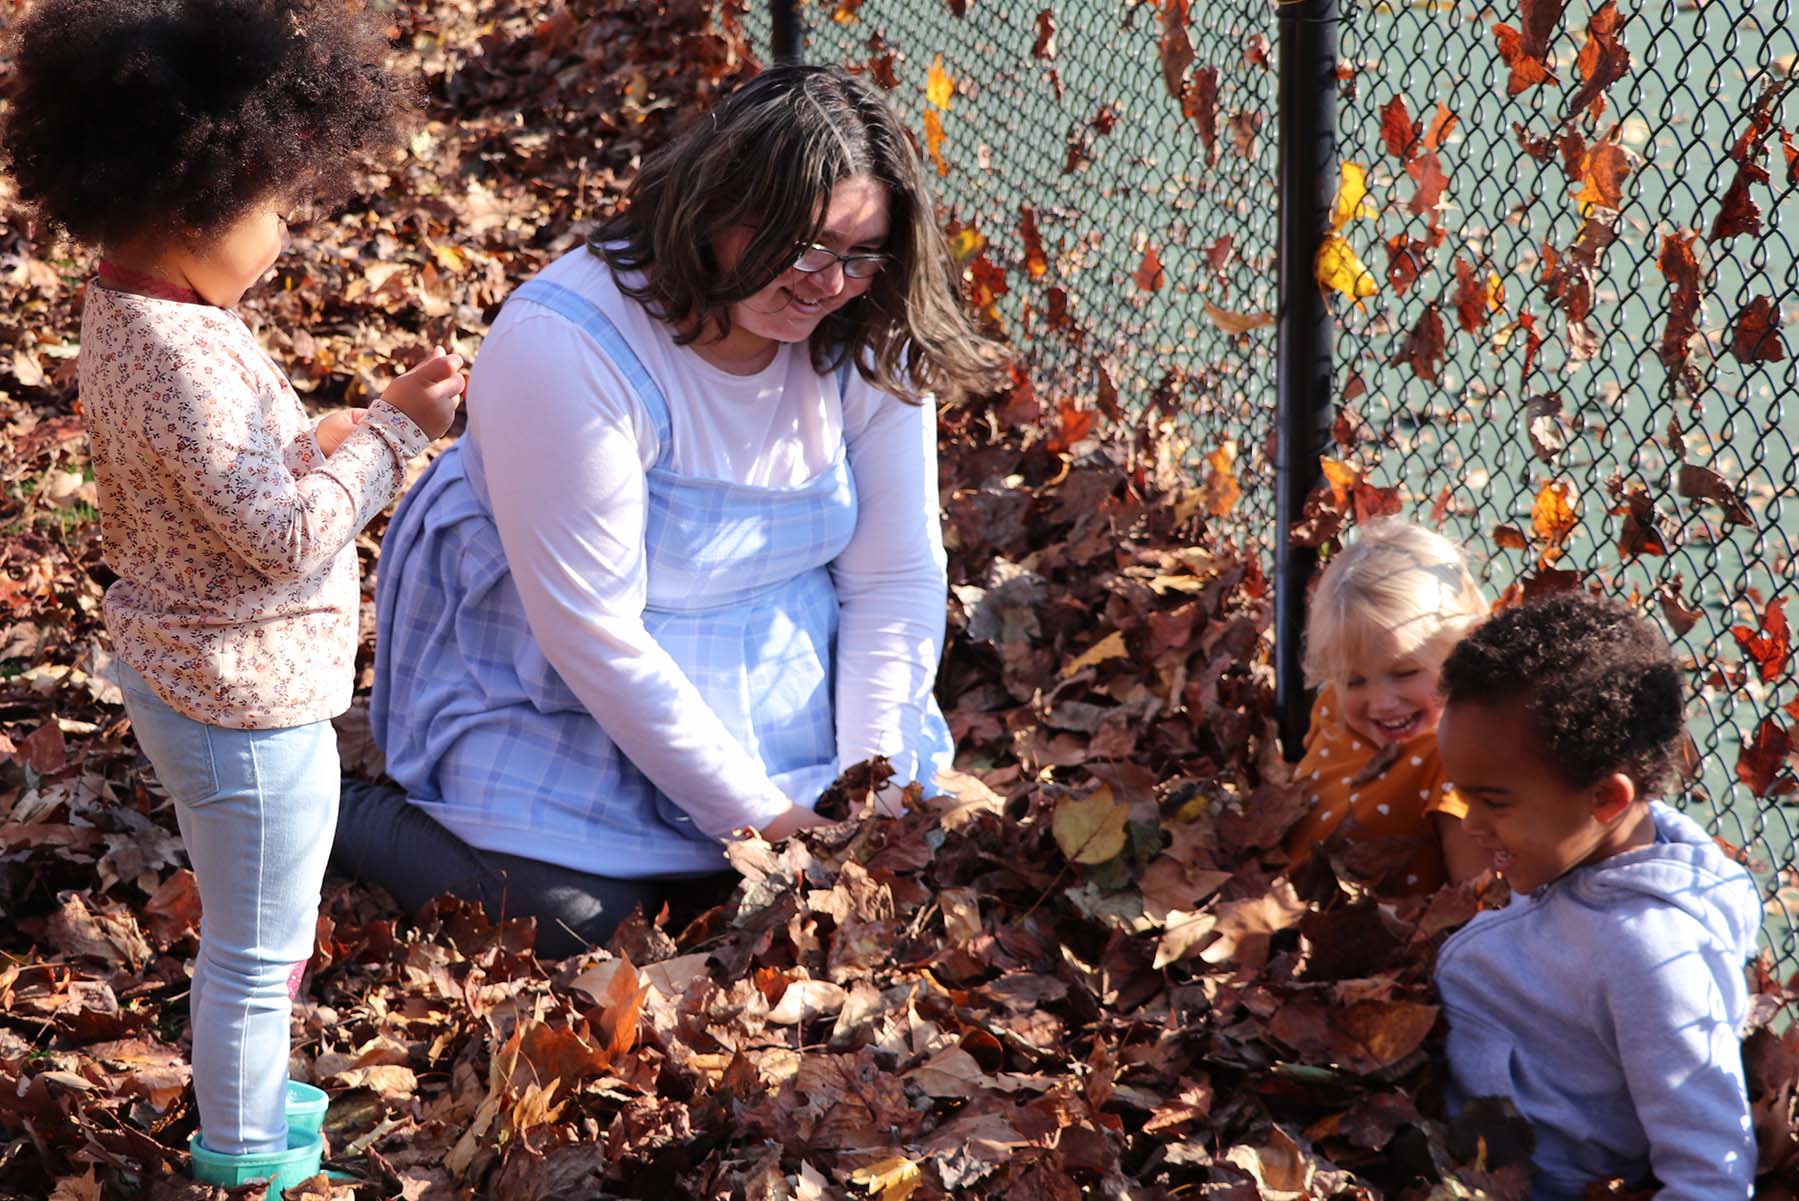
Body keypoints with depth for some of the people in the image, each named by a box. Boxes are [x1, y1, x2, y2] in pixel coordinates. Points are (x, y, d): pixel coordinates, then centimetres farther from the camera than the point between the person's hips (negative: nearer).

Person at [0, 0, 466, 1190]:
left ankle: (244, 1091, 45)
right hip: (247, 702, -10)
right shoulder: (182, 358, -31)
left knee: (245, 931, 28)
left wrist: (321, 439, -1)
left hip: (175, 675, 10)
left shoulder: (128, 312, 0)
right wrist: (393, 431, -20)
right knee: (262, 947, 10)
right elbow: (284, 537, -28)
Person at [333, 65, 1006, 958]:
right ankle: (350, 816, 5)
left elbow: (895, 581, -5)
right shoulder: (566, 347, -28)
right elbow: (595, 637, -27)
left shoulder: (868, 344, -11)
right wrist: (762, 818, -24)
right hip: (566, 703, -5)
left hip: (789, 687, 5)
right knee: (575, 921, -21)